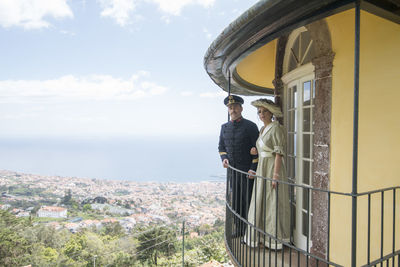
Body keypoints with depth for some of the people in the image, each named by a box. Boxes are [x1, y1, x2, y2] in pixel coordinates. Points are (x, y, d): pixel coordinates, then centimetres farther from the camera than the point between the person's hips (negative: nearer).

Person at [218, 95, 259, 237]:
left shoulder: (250, 126, -9)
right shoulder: (225, 127, 8)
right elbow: (221, 147, 16)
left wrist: (254, 169, -15)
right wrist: (224, 158, -4)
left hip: (248, 171, -5)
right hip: (232, 171, 5)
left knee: (248, 201, 2)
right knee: (236, 201, 13)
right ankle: (239, 229, 27)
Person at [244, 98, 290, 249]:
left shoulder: (276, 128, -12)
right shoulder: (262, 129, 14)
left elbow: (279, 153, -17)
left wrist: (275, 175, -22)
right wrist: (256, 152, 3)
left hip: (273, 168, -9)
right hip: (262, 168, 9)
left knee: (273, 203, -1)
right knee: (260, 202, 13)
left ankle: (275, 239, 11)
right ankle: (263, 236, 26)